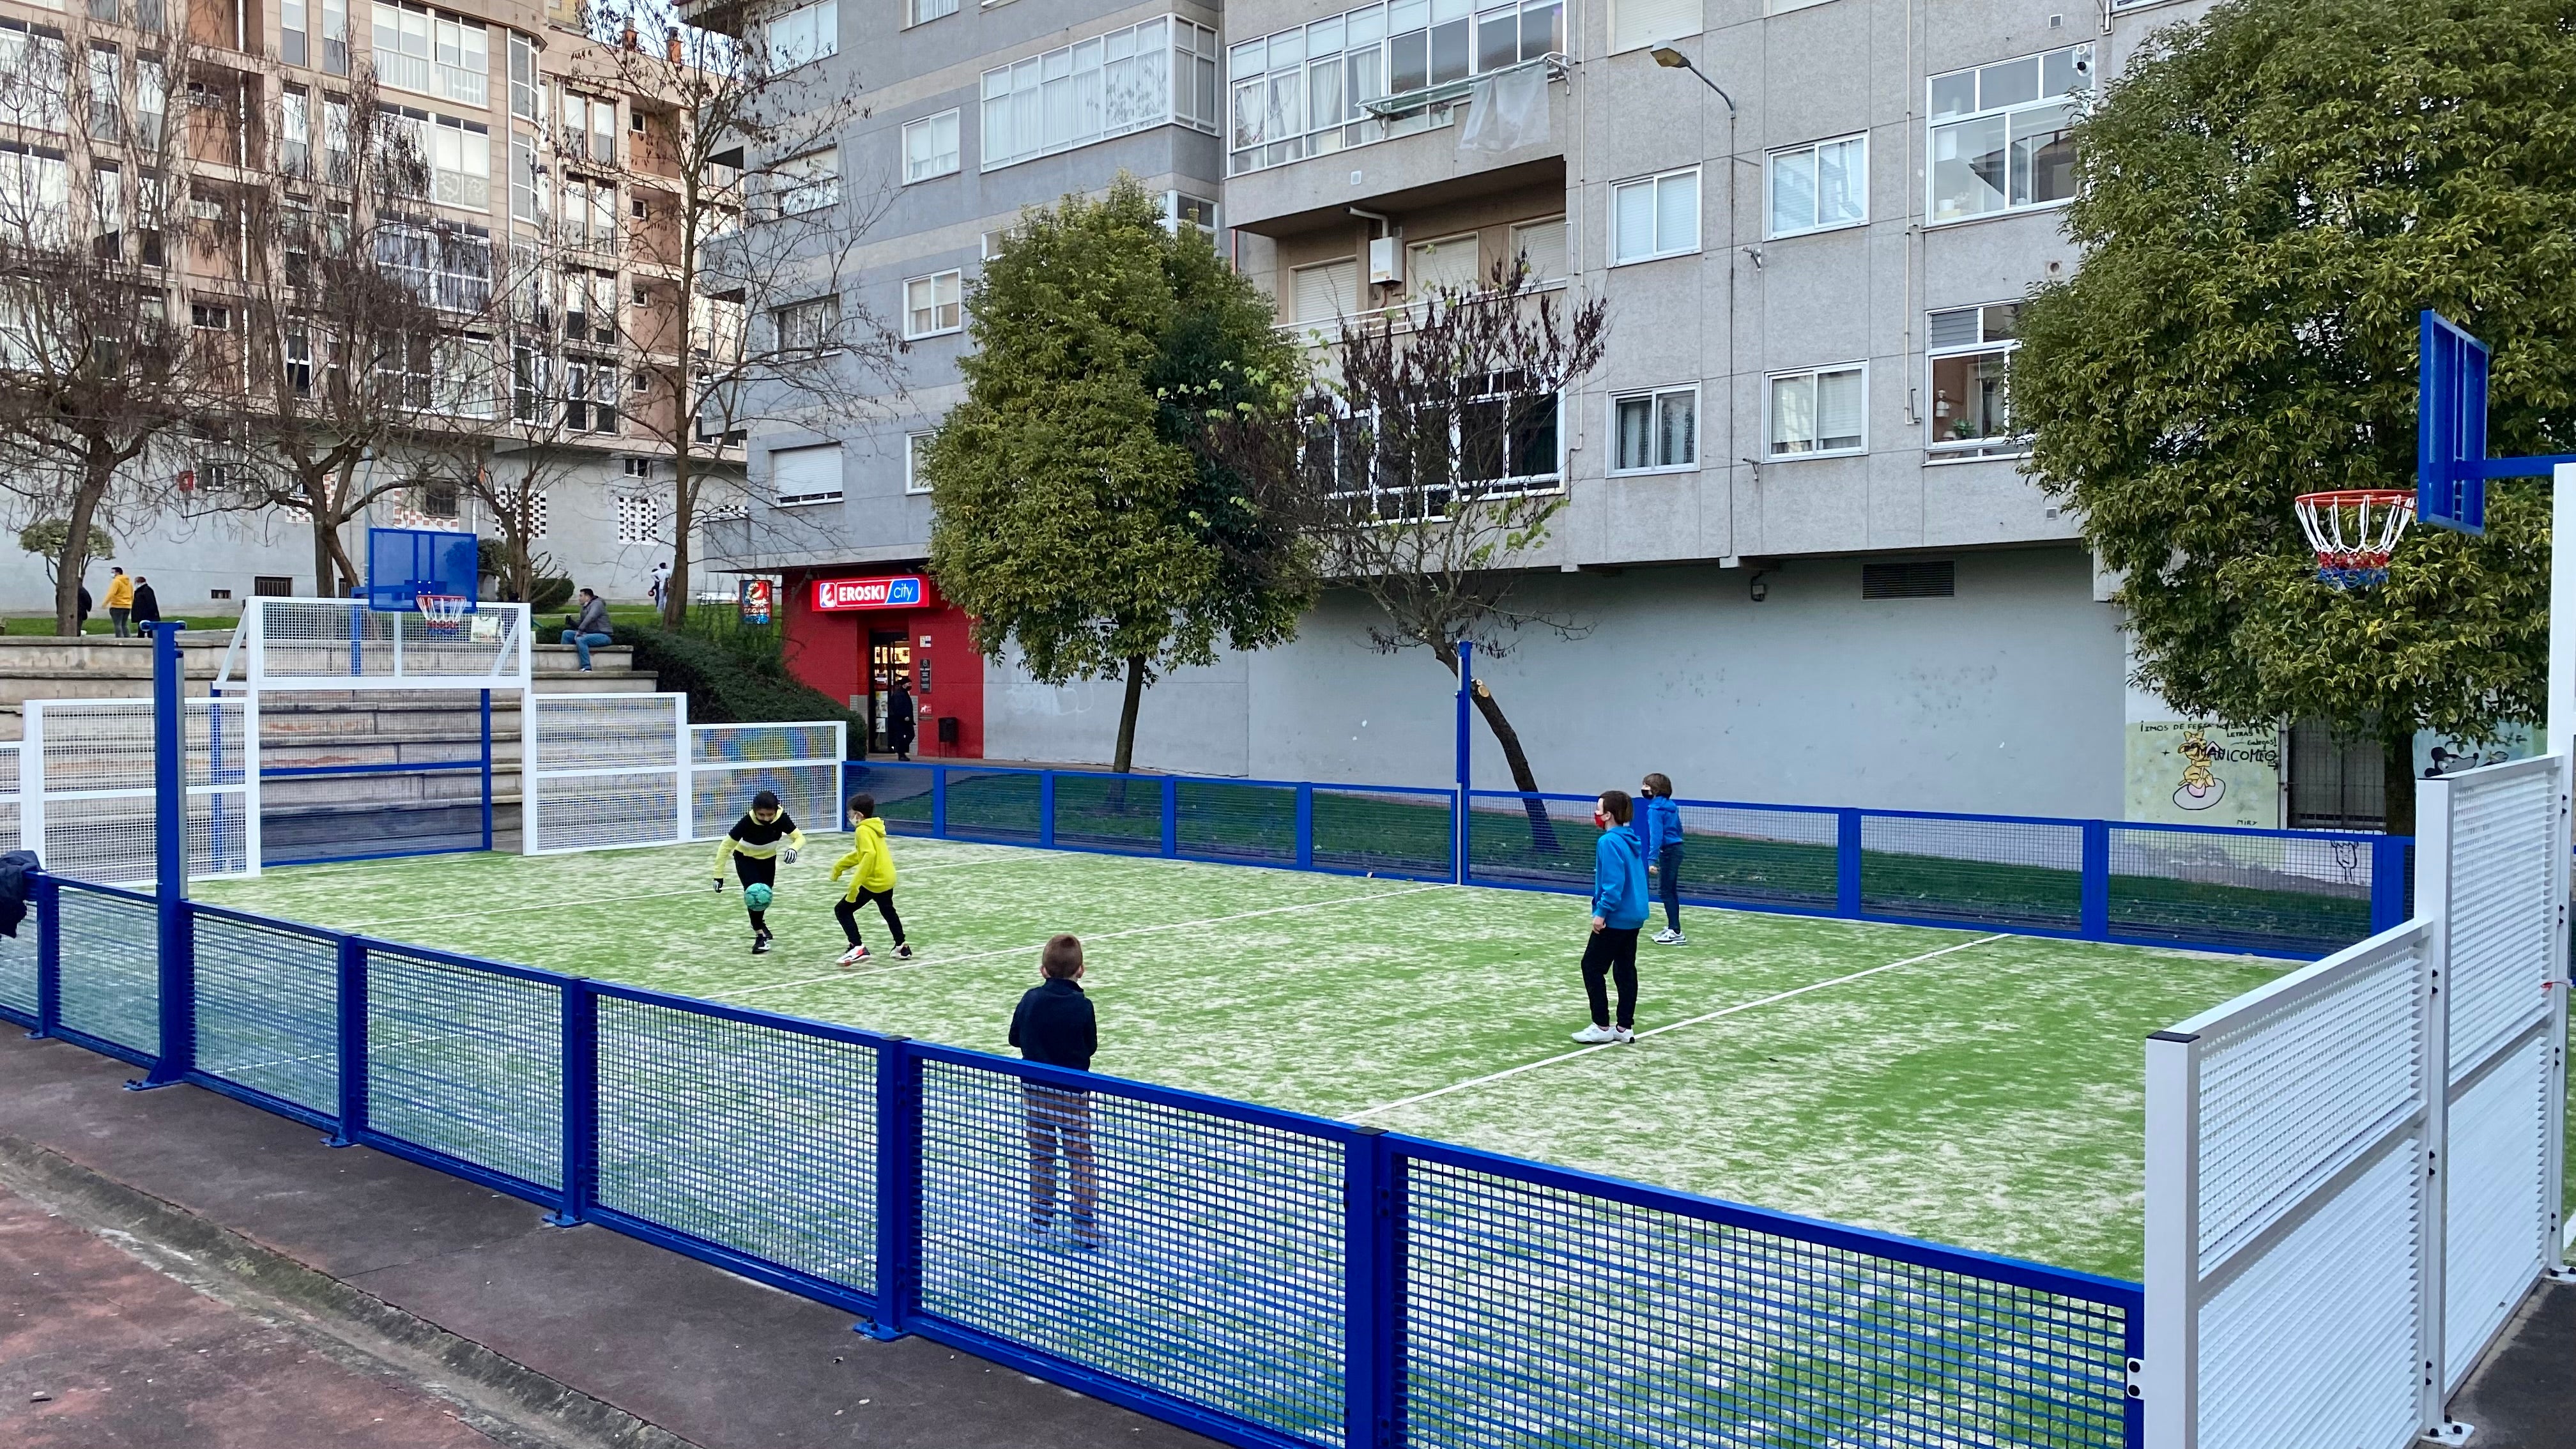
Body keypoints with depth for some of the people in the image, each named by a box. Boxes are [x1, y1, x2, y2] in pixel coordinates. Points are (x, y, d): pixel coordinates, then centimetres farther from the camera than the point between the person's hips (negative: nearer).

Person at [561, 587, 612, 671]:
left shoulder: (597, 604, -11)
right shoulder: (585, 607, 20)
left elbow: (590, 618, -28)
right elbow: (580, 622, 22)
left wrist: (580, 631, -29)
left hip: (603, 636, -10)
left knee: (580, 640, -33)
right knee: (566, 634, 3)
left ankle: (587, 668, -35)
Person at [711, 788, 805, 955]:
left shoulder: (781, 818, -30)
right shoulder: (747, 821, -36)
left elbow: (799, 837, -20)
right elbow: (725, 846, -28)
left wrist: (793, 848, -43)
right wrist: (719, 875, -29)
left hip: (768, 859, 3)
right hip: (745, 858, -3)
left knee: (765, 894, 11)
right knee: (752, 892, -22)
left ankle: (758, 923, 44)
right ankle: (761, 935, -13)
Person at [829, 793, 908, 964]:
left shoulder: (863, 831, -16)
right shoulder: (874, 828, 11)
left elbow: (869, 855, -31)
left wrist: (855, 884, -32)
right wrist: (839, 865, 23)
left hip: (873, 882, -9)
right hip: (888, 879, 9)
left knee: (842, 910, -1)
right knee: (888, 911, 32)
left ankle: (857, 948, -10)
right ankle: (902, 947, 41)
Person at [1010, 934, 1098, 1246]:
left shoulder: (1030, 999, -7)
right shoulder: (1082, 1006, -15)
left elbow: (1015, 1038, 4)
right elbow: (1091, 1046, -3)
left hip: (1034, 1090, 3)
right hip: (1072, 1092, -3)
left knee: (1041, 1155, 17)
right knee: (1080, 1160, 4)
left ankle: (1040, 1218, 24)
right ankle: (1085, 1229, 3)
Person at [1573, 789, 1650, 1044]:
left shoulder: (1609, 842, -17)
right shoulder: (1632, 840, 10)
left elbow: (1614, 882, -24)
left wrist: (1602, 911, -21)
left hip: (1615, 918, -9)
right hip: (1634, 917, 9)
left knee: (1592, 966, 2)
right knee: (1625, 969, 12)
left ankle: (1602, 1026, 4)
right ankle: (1625, 1027, 15)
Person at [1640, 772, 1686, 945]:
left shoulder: (1655, 809, -15)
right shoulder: (1671, 806, 11)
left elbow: (1656, 836, -22)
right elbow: (1679, 829, 17)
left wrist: (1652, 860, -25)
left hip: (1668, 851, -9)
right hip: (1677, 848, 9)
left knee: (1667, 891, -5)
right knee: (1671, 891, 16)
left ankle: (1676, 933, -6)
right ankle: (1671, 928, 24)